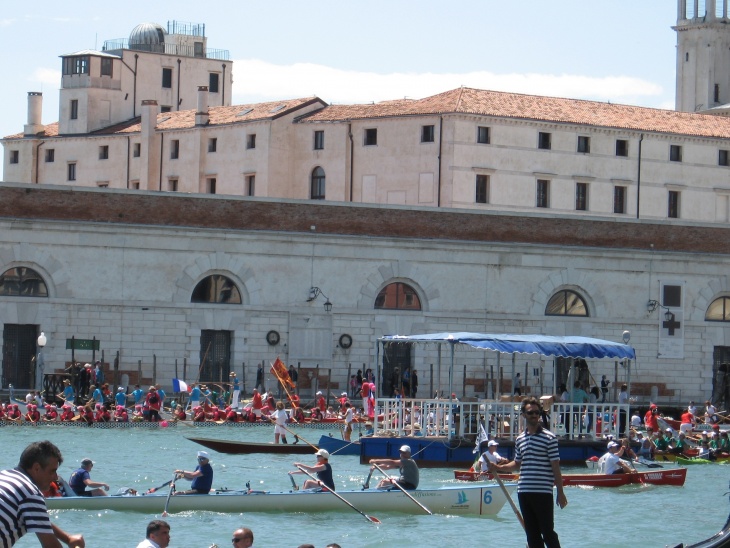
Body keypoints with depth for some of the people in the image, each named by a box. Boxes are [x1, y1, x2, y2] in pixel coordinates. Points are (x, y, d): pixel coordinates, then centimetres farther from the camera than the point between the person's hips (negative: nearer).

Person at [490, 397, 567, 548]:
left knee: (547, 531, -6)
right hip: (524, 492, 6)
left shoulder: (549, 438, -5)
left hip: (543, 492, -6)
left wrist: (560, 493, -8)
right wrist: (498, 468, 10)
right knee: (532, 533, 8)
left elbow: (555, 467, -6)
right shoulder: (519, 439, 12)